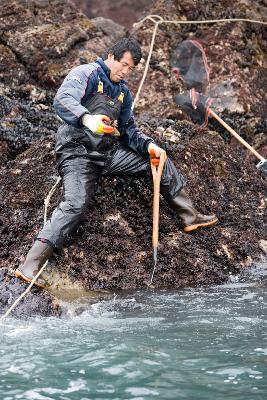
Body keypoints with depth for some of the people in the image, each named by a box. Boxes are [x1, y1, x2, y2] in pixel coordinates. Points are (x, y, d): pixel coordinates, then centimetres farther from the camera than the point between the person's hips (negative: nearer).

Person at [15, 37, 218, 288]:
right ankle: (31, 265, -35)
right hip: (78, 154, -7)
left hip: (110, 153, 8)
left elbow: (129, 129, 23)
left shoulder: (124, 92, 18)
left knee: (161, 162, 4)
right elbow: (63, 100, -26)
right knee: (75, 203, -30)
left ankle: (190, 217, 16)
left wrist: (148, 145, 1)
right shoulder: (86, 73, -6)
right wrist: (86, 118, -48)